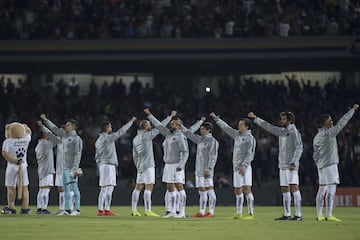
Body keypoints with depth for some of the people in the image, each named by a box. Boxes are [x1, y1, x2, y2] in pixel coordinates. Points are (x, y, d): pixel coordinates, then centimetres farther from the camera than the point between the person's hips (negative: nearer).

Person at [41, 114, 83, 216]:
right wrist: (45, 120, 28)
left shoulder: (76, 138, -7)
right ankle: (68, 209, 10)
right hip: (65, 167, 8)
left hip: (72, 167, -8)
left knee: (74, 187, -10)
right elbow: (54, 129, 27)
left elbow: (78, 153, -14)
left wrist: (75, 167, -21)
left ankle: (77, 209, -11)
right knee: (66, 187, 7)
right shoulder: (64, 136, 16)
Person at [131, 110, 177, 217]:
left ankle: (134, 210, 10)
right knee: (149, 187, -9)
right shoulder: (146, 135, -10)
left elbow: (134, 155, 18)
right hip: (148, 166, -8)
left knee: (138, 187, 10)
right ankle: (148, 211, -14)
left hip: (140, 167, 8)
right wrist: (170, 116, -5)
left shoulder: (135, 139, 13)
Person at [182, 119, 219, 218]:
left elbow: (213, 157, -14)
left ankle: (211, 212, -9)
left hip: (206, 171, -8)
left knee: (209, 190, -8)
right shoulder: (200, 139, 16)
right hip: (198, 169, 8)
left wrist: (208, 169, -20)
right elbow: (188, 134, 26)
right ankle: (202, 212, 10)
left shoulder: (212, 141, -7)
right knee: (201, 191, 8)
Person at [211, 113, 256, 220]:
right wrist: (216, 118, 28)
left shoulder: (250, 138, -8)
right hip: (236, 167, 8)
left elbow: (250, 154, -14)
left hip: (244, 168, -8)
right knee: (237, 191, 10)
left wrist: (243, 165, -22)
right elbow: (225, 127, 25)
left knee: (247, 189, -13)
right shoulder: (237, 135, 15)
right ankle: (239, 213, 15)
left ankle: (251, 214, -15)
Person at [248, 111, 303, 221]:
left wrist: (293, 163, -21)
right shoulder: (281, 131, 16)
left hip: (291, 166, -8)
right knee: (285, 190, 8)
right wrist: (255, 118, 26)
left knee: (294, 188, -13)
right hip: (282, 165, 8)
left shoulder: (294, 132, -7)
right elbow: (267, 126, 25)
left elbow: (299, 149, -14)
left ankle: (298, 215, -17)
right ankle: (287, 214, 12)